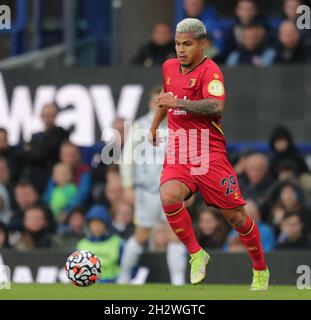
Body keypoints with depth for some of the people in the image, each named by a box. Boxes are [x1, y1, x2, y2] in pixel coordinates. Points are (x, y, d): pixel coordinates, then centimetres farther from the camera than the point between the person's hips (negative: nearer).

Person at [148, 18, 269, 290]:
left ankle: (261, 271, 23)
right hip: (178, 153, 5)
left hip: (209, 153, -5)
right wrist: (155, 125, 39)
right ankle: (196, 255, -9)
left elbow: (216, 106, -30)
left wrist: (179, 103, -36)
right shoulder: (169, 67, 11)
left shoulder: (210, 71, -12)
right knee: (169, 196, -27)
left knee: (235, 216, 1)